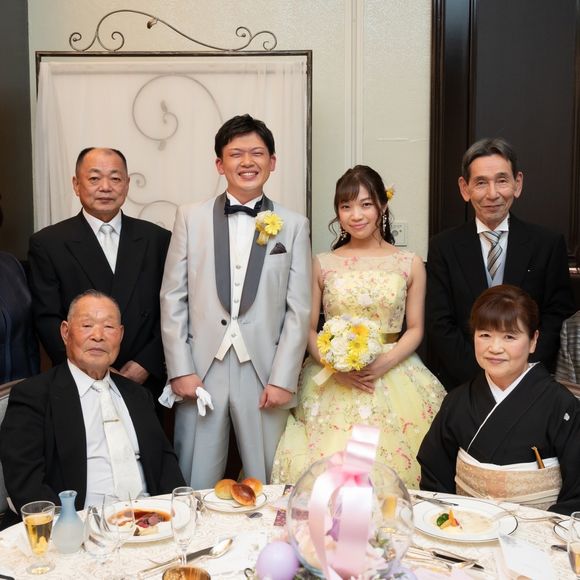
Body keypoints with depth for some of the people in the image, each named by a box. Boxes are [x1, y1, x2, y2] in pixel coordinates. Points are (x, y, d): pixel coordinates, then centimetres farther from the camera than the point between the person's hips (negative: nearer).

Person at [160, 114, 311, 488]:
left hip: (265, 375, 0)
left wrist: (283, 379, -5)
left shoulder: (294, 226, 4)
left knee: (267, 488, 9)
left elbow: (299, 309, 1)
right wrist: (180, 370, -3)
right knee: (195, 488, 8)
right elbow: (172, 298, 3)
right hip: (201, 372, 1)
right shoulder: (191, 218, 5)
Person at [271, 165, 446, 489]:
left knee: (392, 467, -7)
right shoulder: (323, 264, 6)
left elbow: (415, 329, 5)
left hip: (392, 378, 0)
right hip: (332, 383, 0)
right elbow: (308, 329, 5)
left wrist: (384, 364, -12)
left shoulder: (410, 264, 5)